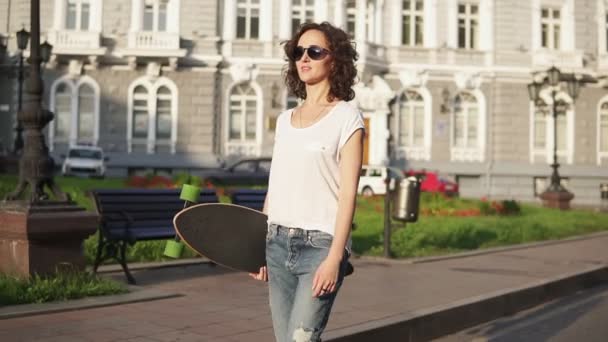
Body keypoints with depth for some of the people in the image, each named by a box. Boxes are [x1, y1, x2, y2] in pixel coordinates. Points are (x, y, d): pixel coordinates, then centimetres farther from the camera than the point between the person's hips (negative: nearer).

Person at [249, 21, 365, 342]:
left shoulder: (346, 117, -4)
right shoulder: (284, 119, 14)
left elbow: (348, 192, -10)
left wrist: (335, 257, -17)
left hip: (320, 244, -6)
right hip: (278, 244, 6)